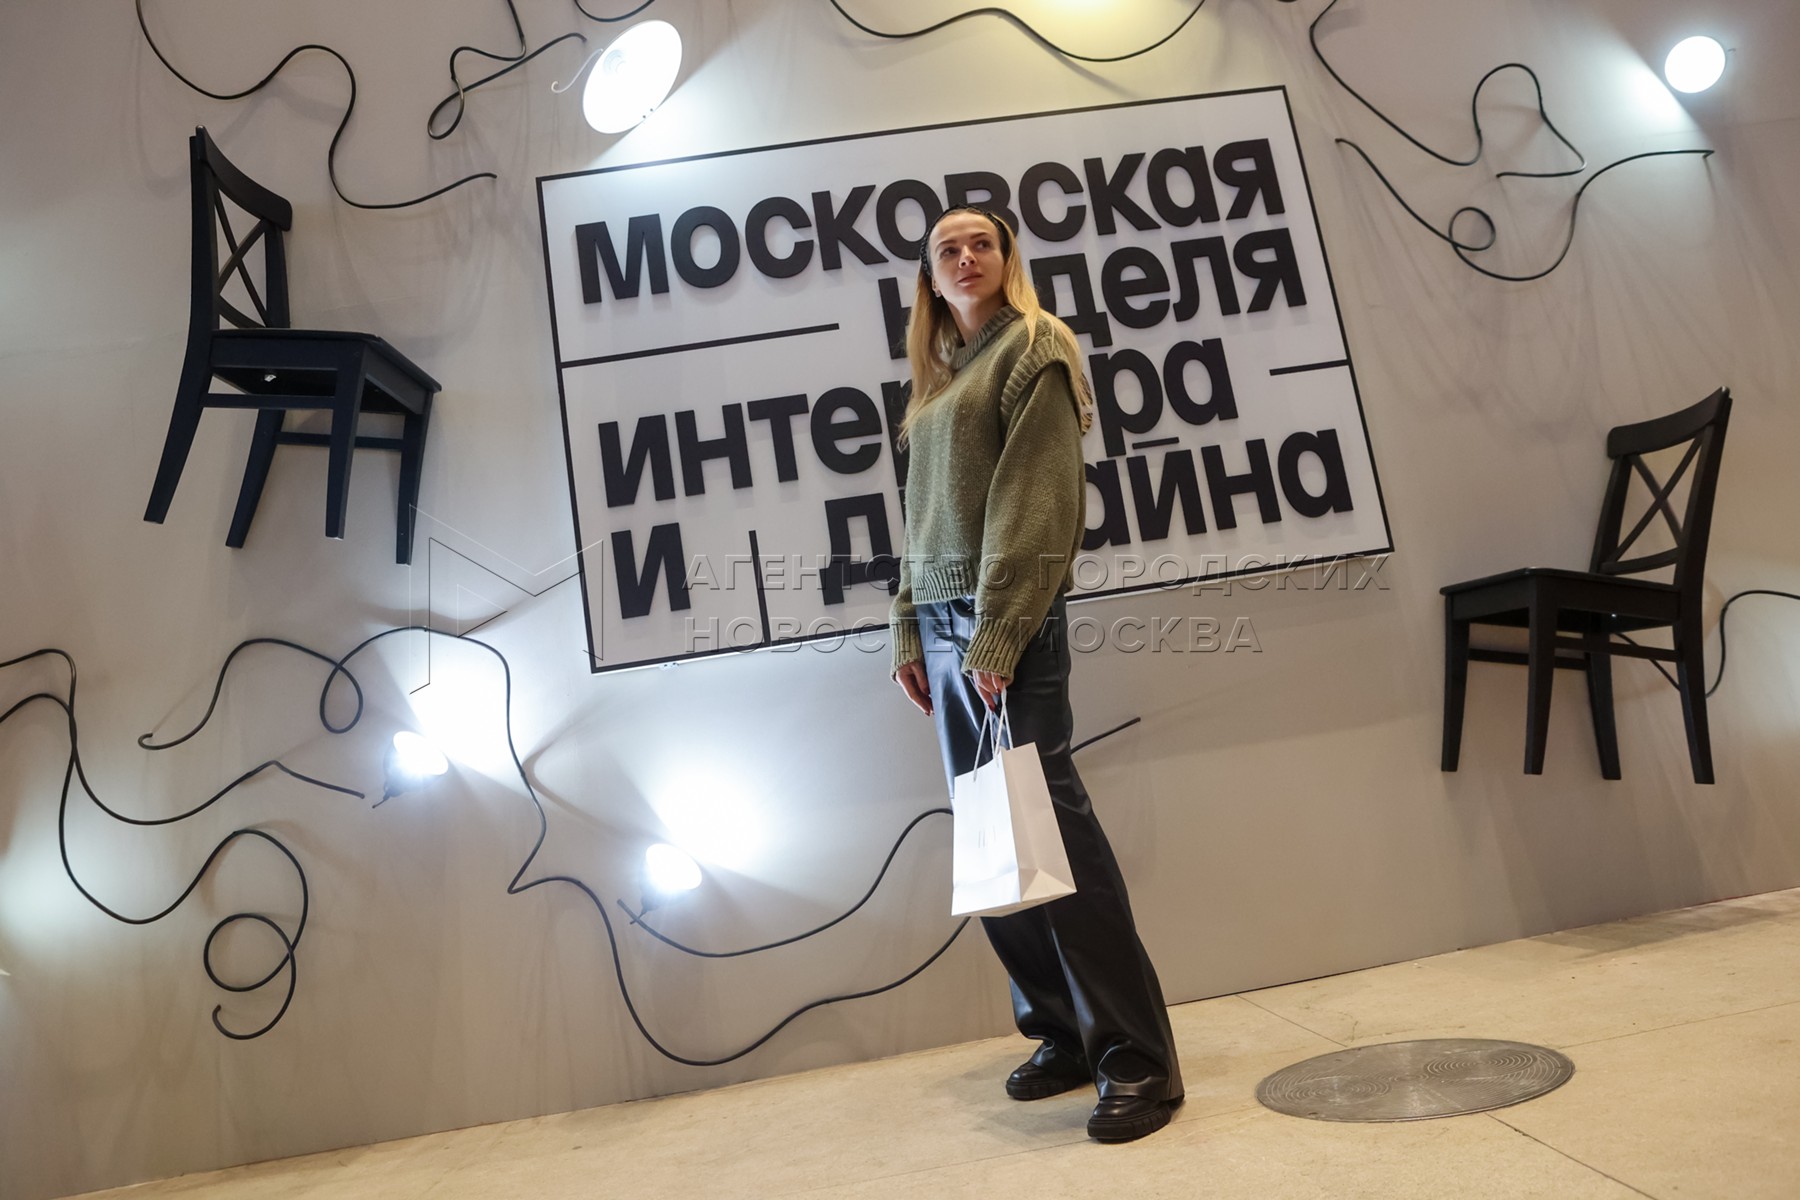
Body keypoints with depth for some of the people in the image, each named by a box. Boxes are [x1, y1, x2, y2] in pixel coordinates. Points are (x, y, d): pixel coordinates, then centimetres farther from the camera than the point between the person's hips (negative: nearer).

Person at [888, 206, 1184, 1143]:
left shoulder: (1033, 349, 2)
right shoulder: (936, 378, 23)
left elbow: (1032, 501, -10)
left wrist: (997, 634, -17)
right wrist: (910, 632, 14)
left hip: (1007, 622, -7)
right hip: (941, 620, 7)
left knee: (1049, 827, -9)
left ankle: (1138, 1057, 1)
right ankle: (1063, 1032, 18)